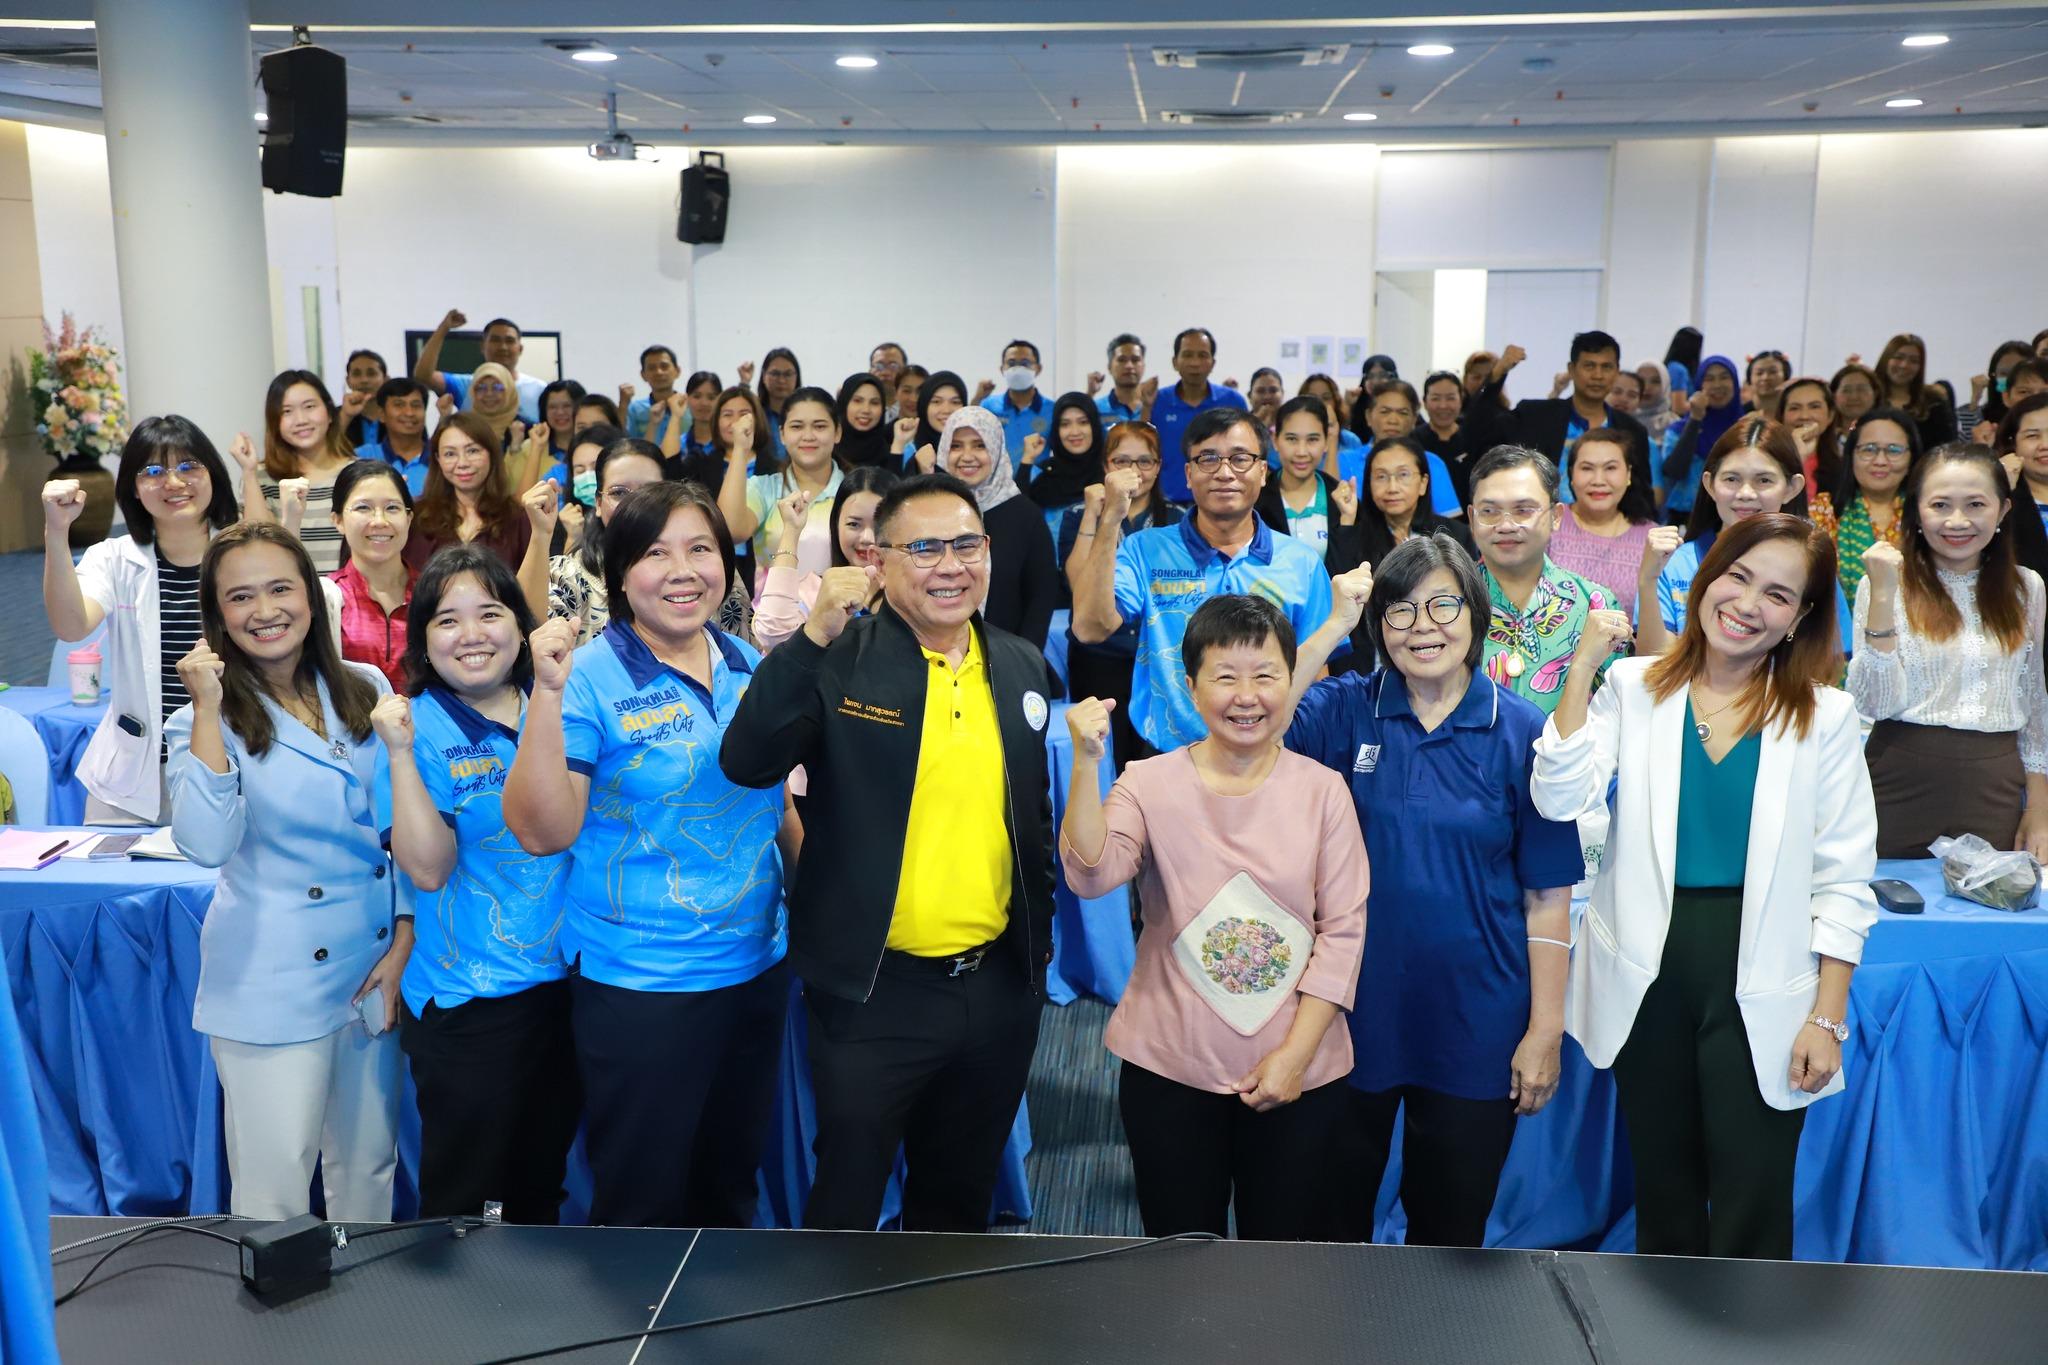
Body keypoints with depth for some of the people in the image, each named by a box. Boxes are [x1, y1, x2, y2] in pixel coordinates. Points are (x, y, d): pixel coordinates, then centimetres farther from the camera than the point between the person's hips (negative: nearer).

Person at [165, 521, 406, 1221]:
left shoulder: (367, 689, 2)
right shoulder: (203, 721, -6)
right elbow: (205, 846, -24)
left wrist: (405, 941, 0)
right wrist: (209, 713, -23)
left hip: (380, 964, 4)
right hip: (272, 986, -3)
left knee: (370, 1165, 17)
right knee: (273, 1190, 4)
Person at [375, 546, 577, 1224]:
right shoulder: (416, 726, -10)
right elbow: (428, 869, -19)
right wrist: (400, 754, -27)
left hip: (565, 982, 5)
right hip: (469, 1005, -4)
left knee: (541, 1187, 21)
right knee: (465, 1196, 10)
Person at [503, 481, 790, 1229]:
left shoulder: (754, 667, 3)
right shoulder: (590, 676, -13)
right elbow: (541, 831, -19)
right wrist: (546, 694, -27)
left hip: (756, 969, 5)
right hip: (636, 989, -5)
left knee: (731, 1192, 21)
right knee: (643, 1204, 9)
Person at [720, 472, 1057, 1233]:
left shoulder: (1023, 666, 5)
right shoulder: (838, 661, -9)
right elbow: (746, 764, -23)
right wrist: (812, 637, -30)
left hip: (999, 988, 5)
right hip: (875, 990, -4)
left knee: (961, 1198, 21)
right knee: (848, 1196, 11)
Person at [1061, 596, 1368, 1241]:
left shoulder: (1321, 789, -3)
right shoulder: (1150, 783, -3)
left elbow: (1343, 929, -3)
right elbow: (1090, 874, -19)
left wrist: (1296, 1053, -9)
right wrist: (1087, 761, -29)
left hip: (1299, 1071, 0)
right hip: (1169, 1067, 0)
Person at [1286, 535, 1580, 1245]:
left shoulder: (1523, 732, -6)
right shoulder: (1345, 709, -4)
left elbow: (1548, 897, -4)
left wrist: (1545, 1031, -6)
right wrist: (1332, 627, -22)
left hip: (1474, 1024, 0)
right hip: (1353, 1009, 1)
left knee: (1450, 1227, 17)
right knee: (1332, 1214, 18)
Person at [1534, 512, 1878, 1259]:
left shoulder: (1824, 716, -2)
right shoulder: (1633, 688, 0)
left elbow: (1843, 883, -2)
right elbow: (1560, 800, -14)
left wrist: (1828, 1018, -7)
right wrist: (1584, 665, -15)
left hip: (1760, 991, -1)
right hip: (1647, 976, 2)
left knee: (1751, 1216, 6)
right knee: (1663, 1197, 18)